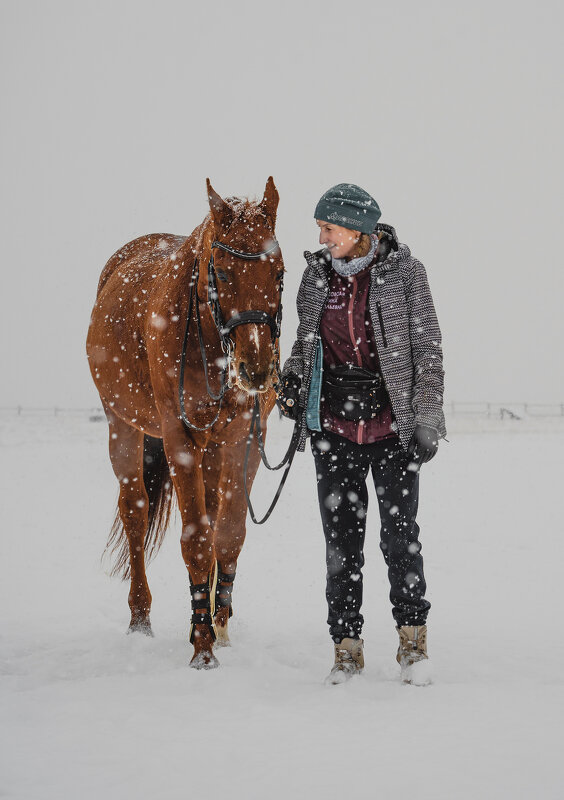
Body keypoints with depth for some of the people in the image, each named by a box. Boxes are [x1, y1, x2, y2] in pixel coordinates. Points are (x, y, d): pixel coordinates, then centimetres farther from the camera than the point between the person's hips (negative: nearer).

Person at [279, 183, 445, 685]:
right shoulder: (318, 272, 4)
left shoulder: (404, 271, -6)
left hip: (393, 424, -3)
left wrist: (426, 420, -9)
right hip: (333, 426, 3)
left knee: (400, 534, -6)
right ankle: (347, 647, 14)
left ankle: (413, 639, 11)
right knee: (341, 540, 4)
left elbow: (427, 349, -4)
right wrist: (292, 380, -1)